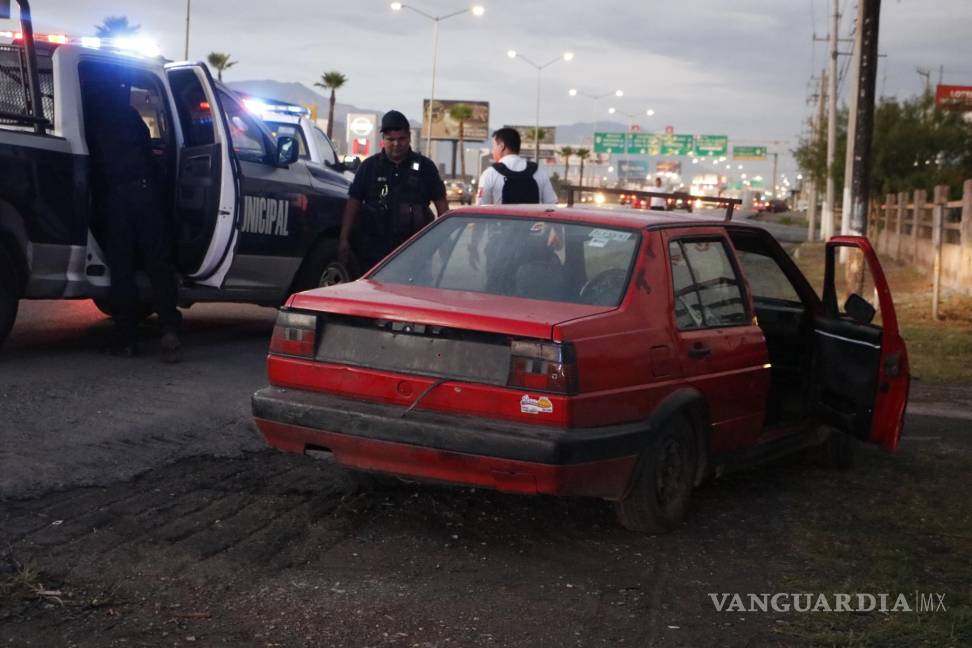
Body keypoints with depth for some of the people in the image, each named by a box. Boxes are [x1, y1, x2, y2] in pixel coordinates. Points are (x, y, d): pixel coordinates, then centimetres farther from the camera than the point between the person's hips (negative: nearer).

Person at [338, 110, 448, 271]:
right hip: (374, 248, 1)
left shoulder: (424, 166, 6)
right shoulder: (370, 166, 8)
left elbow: (441, 203, 9)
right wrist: (344, 239, 1)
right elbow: (353, 203, 7)